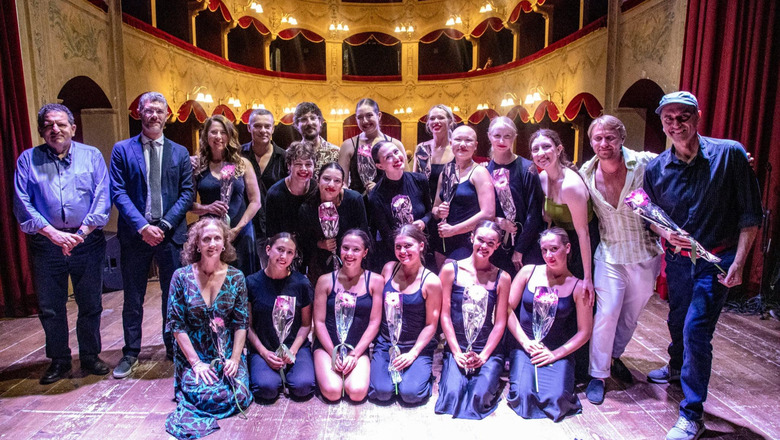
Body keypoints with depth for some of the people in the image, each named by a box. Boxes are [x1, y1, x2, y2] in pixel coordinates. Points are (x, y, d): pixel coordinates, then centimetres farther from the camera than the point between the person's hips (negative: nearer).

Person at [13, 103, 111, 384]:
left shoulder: (92, 156, 5)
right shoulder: (28, 160, 6)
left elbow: (103, 198, -5)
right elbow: (22, 204, -3)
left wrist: (82, 232, -16)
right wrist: (52, 233, -16)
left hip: (88, 242, -1)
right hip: (46, 244, 1)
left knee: (91, 304, 8)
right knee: (50, 307, 10)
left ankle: (90, 356, 25)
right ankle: (59, 361, 27)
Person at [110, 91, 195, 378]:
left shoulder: (180, 153, 7)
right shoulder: (122, 150, 3)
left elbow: (187, 193, 1)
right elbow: (118, 192, -4)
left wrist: (165, 224, -11)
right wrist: (142, 226, -15)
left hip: (171, 234, 1)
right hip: (134, 234, 0)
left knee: (173, 295, 10)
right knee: (133, 298, 11)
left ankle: (173, 347, 26)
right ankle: (131, 352, 26)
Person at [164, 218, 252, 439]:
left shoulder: (236, 277, -3)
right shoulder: (182, 277, -6)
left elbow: (241, 323, -2)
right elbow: (176, 325, -7)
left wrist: (235, 358, -13)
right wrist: (195, 362, -13)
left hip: (227, 354, 1)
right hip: (193, 355, -1)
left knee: (239, 397, -19)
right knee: (205, 395, -23)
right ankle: (192, 376, 9)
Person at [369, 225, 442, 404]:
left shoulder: (431, 281, -11)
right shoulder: (389, 268, 0)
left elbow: (431, 325, -8)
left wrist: (413, 353, -13)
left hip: (417, 347, -2)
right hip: (385, 344, 3)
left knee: (410, 394, -20)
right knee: (381, 392, -17)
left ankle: (422, 372, 13)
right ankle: (389, 370, 16)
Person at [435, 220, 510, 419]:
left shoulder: (502, 278, 0)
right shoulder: (451, 270, -1)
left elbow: (500, 322, 0)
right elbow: (445, 315, -2)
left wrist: (483, 356, -9)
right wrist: (457, 353, -8)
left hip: (489, 350, 0)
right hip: (456, 348, 0)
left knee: (479, 397, -21)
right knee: (452, 394, -21)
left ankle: (489, 378, 8)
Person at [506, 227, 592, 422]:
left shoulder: (578, 287, -3)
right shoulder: (528, 272, 0)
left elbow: (584, 332, 0)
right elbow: (508, 308, 1)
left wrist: (555, 354, -10)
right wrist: (526, 342, -8)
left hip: (558, 352, 0)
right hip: (523, 347, 0)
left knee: (556, 398, -22)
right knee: (523, 395, -22)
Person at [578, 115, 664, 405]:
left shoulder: (645, 164, -14)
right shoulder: (586, 174, -7)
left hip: (645, 253, 1)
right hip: (610, 253, 0)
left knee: (632, 312, 15)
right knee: (606, 313, -5)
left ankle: (615, 356, 40)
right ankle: (598, 375, 11)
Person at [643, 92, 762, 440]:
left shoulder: (730, 153, -13)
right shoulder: (656, 169, -5)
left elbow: (750, 213, -9)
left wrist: (738, 262, -14)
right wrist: (666, 234, -14)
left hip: (717, 260, -3)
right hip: (677, 259, 4)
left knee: (696, 330, -9)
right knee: (677, 322, 20)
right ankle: (676, 366, 52)